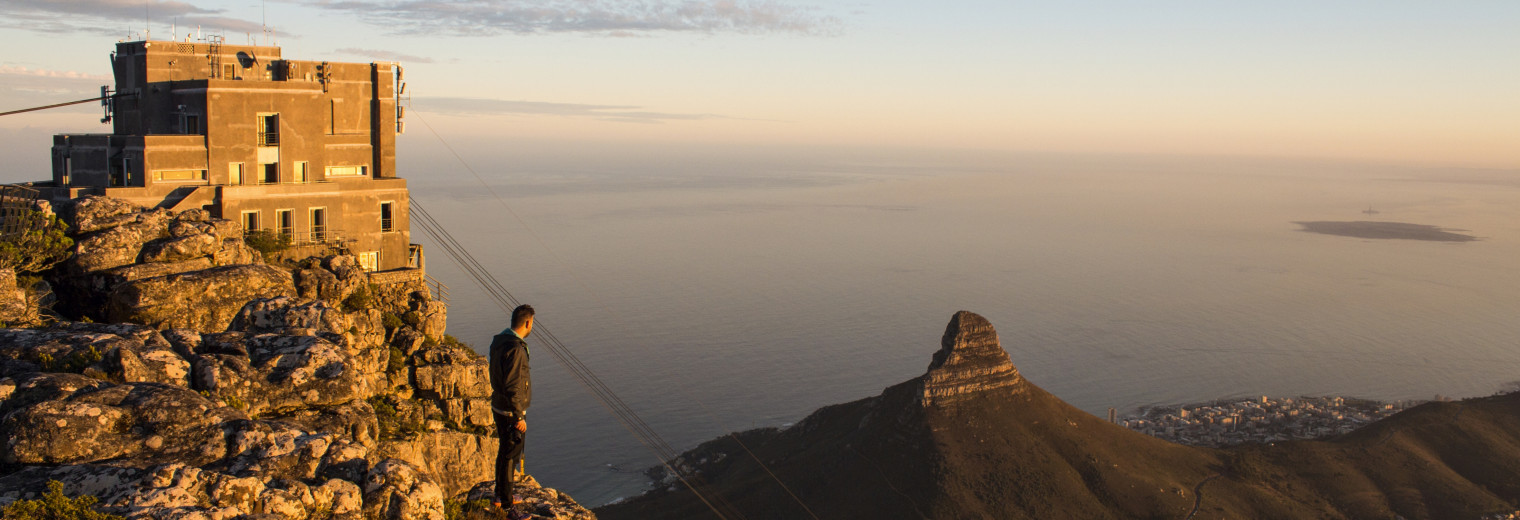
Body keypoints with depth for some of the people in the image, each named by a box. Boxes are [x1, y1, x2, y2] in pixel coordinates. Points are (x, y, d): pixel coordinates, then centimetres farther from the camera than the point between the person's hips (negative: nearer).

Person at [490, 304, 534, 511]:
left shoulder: (498, 341, 4)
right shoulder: (515, 349, -26)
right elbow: (512, 387, -27)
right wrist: (519, 417, -20)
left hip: (498, 406, 9)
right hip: (511, 412, -9)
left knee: (505, 452, 21)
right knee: (510, 455, 6)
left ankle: (500, 495, 32)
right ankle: (505, 498, 18)